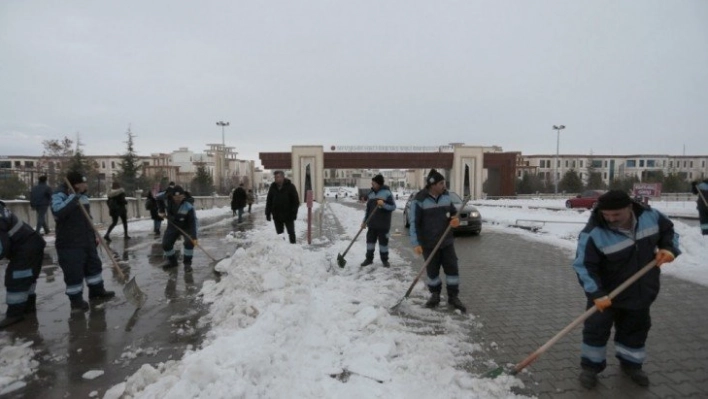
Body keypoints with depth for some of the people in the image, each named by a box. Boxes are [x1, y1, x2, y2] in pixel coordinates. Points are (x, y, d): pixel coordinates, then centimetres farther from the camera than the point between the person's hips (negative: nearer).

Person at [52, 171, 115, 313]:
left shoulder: (82, 196, 10)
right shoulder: (59, 195, -14)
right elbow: (57, 212, -35)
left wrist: (94, 234, 17)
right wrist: (73, 199, -33)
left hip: (87, 240, 8)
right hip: (69, 244, -8)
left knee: (94, 265, 18)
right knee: (74, 273, -2)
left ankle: (96, 291, 35)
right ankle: (76, 300, 14)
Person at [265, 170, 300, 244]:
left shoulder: (290, 186, -6)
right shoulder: (272, 187, 4)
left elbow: (296, 201, -7)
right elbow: (268, 201, 8)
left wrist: (293, 213, -13)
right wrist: (268, 213, 2)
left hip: (288, 216, -3)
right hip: (276, 216, 3)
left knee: (291, 233, 6)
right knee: (279, 233, 11)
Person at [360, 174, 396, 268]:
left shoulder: (386, 193, -10)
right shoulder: (371, 193, 7)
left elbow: (393, 207, -9)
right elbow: (368, 208, 14)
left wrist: (384, 205, -26)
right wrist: (364, 221, 12)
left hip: (383, 224, -5)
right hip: (372, 223, 5)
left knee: (383, 241, 5)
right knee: (370, 240, 10)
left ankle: (385, 260, 20)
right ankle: (369, 258, 23)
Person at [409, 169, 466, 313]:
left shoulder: (446, 196, 1)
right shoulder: (419, 200, -15)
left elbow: (453, 211, 17)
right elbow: (414, 223, -14)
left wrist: (456, 219, -7)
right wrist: (416, 243, -20)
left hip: (447, 241, 4)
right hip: (429, 244, -4)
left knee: (452, 268, 4)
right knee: (432, 271, 8)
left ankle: (453, 297, 20)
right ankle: (435, 295, 30)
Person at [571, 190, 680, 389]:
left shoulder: (649, 215, -13)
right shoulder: (593, 233, -28)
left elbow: (668, 230, 9)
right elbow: (584, 266, -24)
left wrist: (668, 248, -10)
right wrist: (596, 293, -29)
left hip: (642, 290, 5)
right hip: (606, 292, -4)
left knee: (636, 328, 18)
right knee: (596, 328, -1)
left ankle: (631, 363, 40)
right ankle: (590, 366, 18)